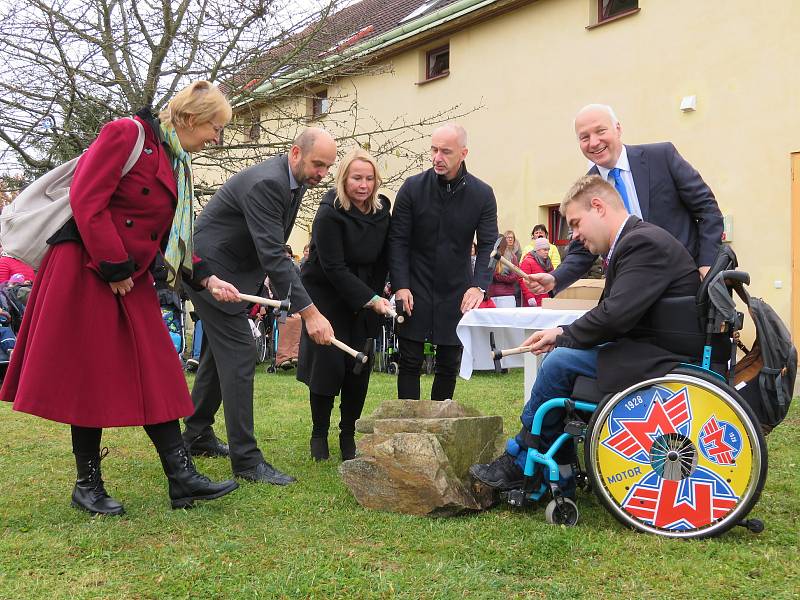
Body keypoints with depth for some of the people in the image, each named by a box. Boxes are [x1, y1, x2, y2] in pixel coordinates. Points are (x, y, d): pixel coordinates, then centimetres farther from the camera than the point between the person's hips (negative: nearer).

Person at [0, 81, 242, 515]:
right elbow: (86, 201, -19)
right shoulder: (126, 134, -12)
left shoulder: (176, 165, 15)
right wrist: (115, 268, -16)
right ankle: (87, 486, 13)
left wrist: (207, 279, 6)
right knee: (90, 380, 0)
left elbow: (171, 238, 18)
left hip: (131, 281, 9)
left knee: (157, 376, 5)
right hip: (85, 273, -9)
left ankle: (182, 479, 8)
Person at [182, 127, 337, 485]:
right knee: (239, 354, -13)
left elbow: (273, 250, 14)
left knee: (218, 353, 18)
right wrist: (308, 312, -35)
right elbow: (274, 255, -33)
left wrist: (262, 287, 8)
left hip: (230, 271, 11)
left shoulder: (295, 181, 4)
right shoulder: (266, 183, -27)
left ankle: (197, 436, 32)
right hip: (210, 269, -10)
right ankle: (246, 459, -10)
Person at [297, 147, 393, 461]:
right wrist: (370, 300, -25)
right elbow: (334, 268, -22)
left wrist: (375, 296, -1)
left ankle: (349, 436, 12)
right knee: (328, 363, -8)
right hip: (326, 297, -5)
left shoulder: (382, 210, -1)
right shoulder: (329, 214, -19)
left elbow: (382, 259, 8)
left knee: (359, 367, 0)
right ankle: (319, 435, 9)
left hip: (364, 301, 5)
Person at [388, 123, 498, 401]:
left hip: (456, 294, 1)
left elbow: (488, 245, -5)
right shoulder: (412, 188, -5)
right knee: (410, 363, 1)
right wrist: (401, 285, -14)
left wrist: (479, 286, -21)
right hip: (415, 292, -1)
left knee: (449, 366, 7)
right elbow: (398, 240, -4)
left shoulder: (482, 195, -3)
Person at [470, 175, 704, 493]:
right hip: (649, 348, 10)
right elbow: (613, 314, 13)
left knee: (560, 362, -14)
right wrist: (562, 335, 0)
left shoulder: (644, 242, -18)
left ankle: (517, 464, 3)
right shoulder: (635, 240, 14)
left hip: (660, 359, -10)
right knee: (560, 358, 8)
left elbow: (615, 315, -26)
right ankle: (561, 477, 10)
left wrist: (562, 336, -11)